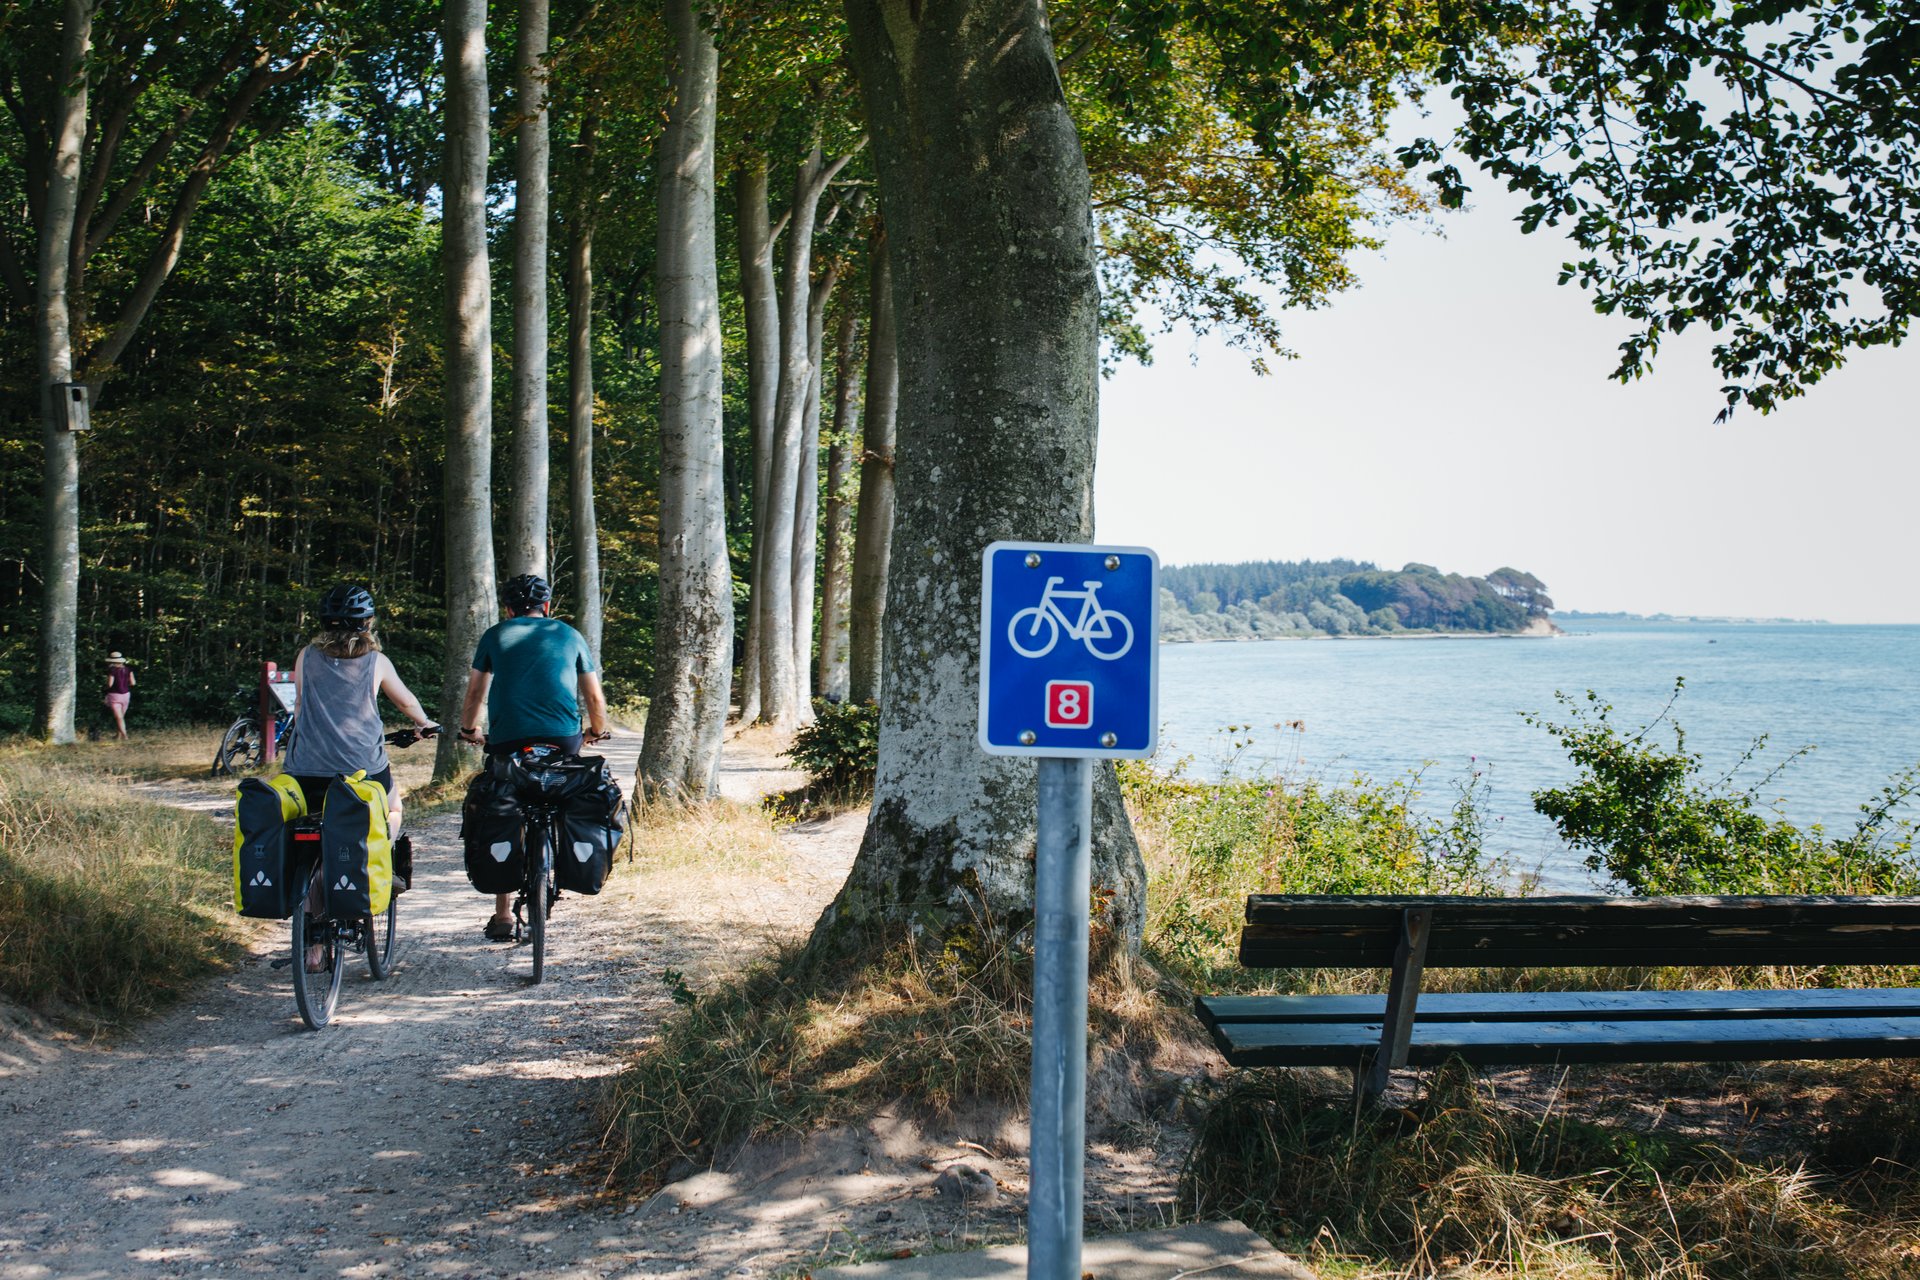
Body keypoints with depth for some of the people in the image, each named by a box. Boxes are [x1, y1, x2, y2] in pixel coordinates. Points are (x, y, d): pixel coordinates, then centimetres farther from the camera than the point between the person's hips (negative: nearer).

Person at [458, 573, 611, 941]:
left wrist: (468, 730, 39)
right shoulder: (569, 635, 16)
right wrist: (598, 730, 38)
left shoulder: (495, 635, 15)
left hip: (507, 741, 0)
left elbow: (475, 693, 21)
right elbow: (594, 697, 19)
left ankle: (502, 915, 6)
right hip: (563, 740, 0)